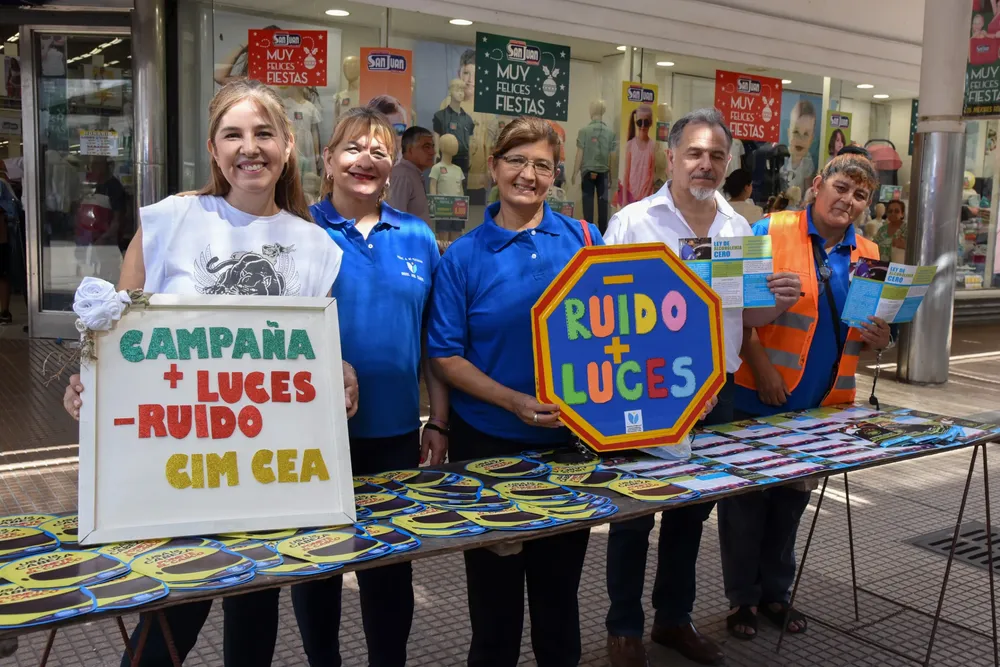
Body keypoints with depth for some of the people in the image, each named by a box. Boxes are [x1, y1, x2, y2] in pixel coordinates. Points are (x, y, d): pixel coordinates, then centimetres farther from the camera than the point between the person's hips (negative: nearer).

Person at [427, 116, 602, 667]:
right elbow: (446, 356, -7)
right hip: (489, 441, -2)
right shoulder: (463, 257, -5)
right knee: (494, 584, 12)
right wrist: (515, 402, -20)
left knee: (559, 578, 16)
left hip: (573, 434, 2)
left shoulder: (584, 241, 0)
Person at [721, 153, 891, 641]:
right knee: (747, 496, 5)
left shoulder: (867, 256, 8)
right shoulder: (769, 233, -9)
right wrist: (760, 364, -20)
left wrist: (879, 340, -7)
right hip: (757, 398, -5)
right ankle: (742, 598, 22)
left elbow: (871, 329, 17)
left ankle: (775, 592, 33)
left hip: (822, 404, 5)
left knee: (793, 498, 16)